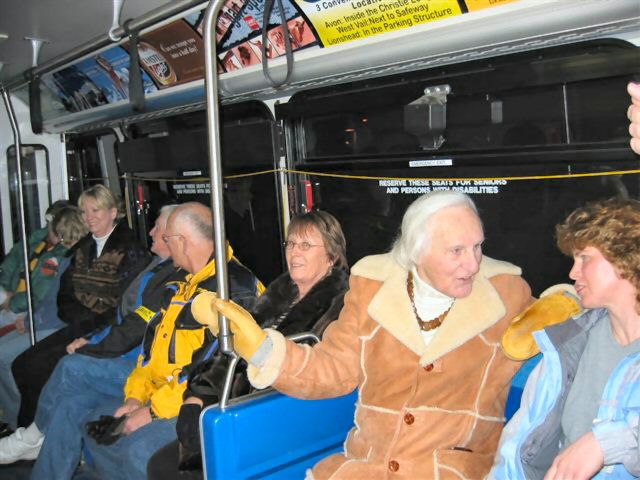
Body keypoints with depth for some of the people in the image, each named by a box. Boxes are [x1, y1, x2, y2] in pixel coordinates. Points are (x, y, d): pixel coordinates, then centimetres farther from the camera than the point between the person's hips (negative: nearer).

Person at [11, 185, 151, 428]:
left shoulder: (131, 250, -9)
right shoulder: (82, 249, 15)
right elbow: (65, 295, 13)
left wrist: (92, 326, -15)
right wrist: (80, 318, -6)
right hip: (79, 327, 7)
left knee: (39, 367, -18)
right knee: (21, 364, -7)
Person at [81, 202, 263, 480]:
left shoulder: (236, 289, -20)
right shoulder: (185, 285, 14)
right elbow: (155, 340, 17)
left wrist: (153, 410, -20)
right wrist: (136, 395, 5)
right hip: (161, 394, 10)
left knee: (139, 449, -28)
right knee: (97, 424, 12)